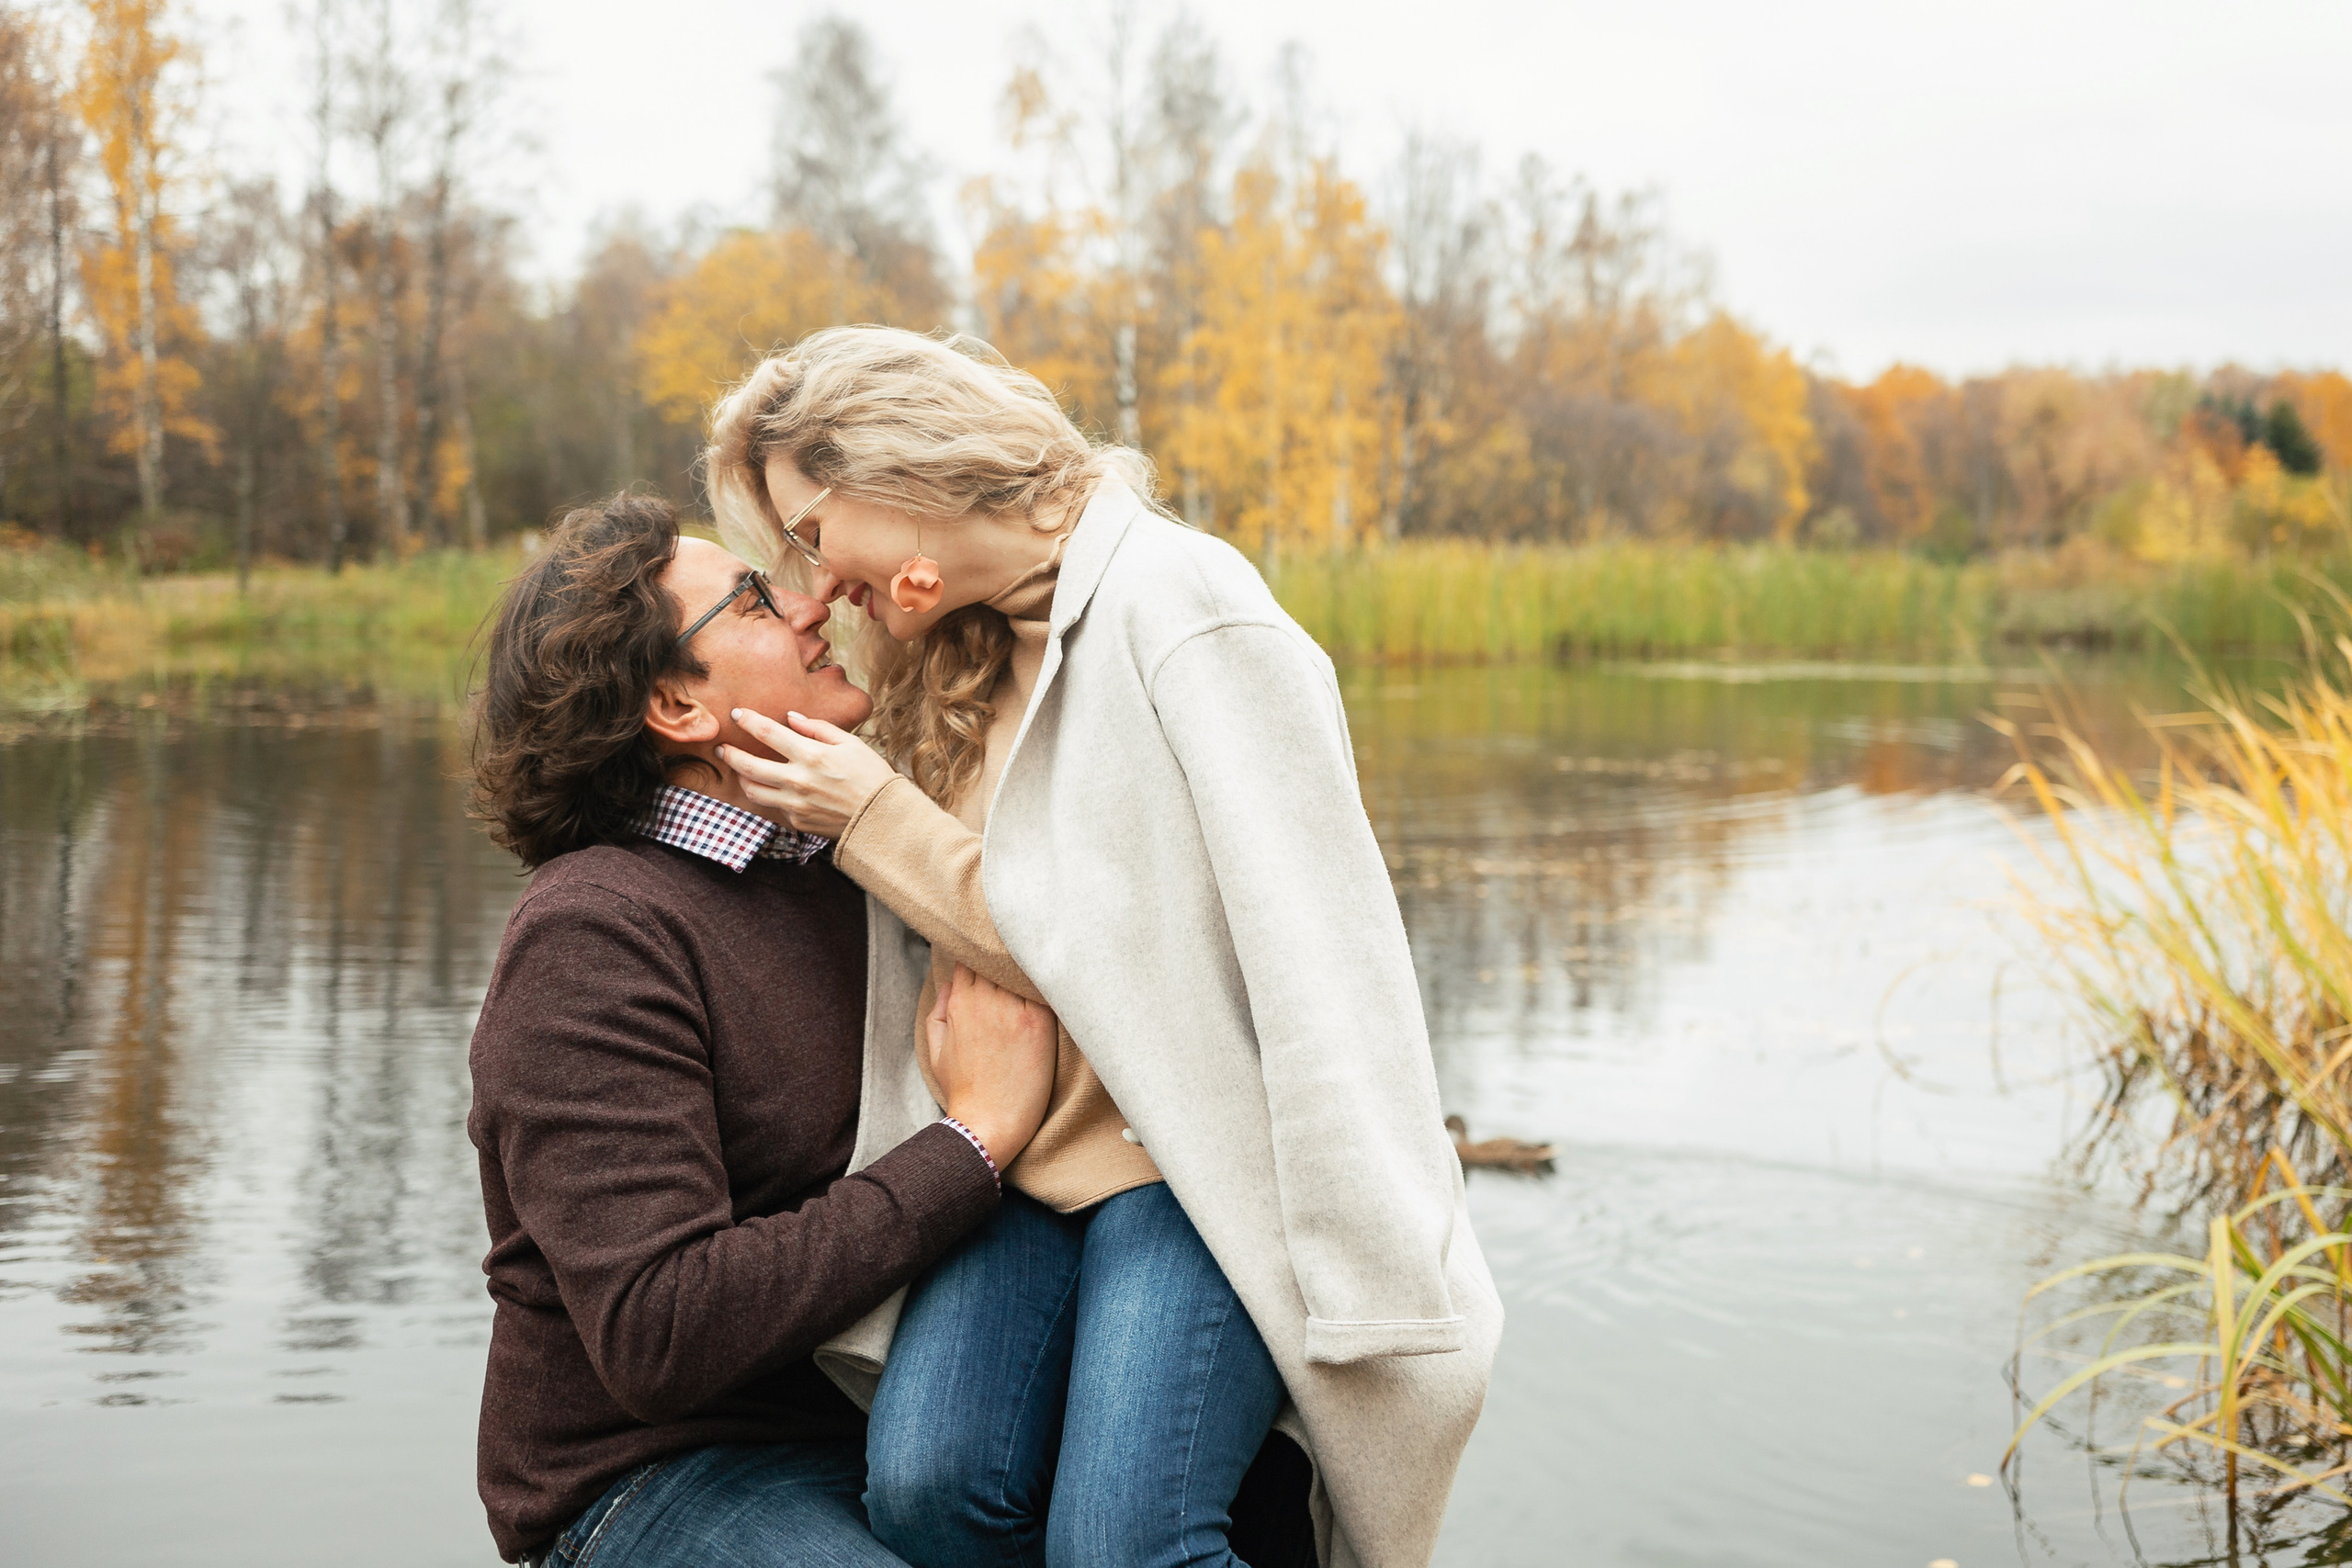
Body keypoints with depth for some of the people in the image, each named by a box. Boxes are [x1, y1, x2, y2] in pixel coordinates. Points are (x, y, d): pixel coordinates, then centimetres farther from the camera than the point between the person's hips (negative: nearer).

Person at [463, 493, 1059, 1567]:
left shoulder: (842, 864, 9)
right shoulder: (593, 935, -14)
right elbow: (657, 1336, -24)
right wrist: (975, 1135, -18)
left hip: (877, 1431, 7)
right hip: (660, 1476, -7)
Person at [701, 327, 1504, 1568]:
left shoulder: (1178, 601, -9)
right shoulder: (959, 662, 16)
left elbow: (1315, 947, -16)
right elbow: (1035, 942, 4)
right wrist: (870, 811, -6)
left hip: (1197, 1152, -6)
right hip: (1028, 1155, 7)